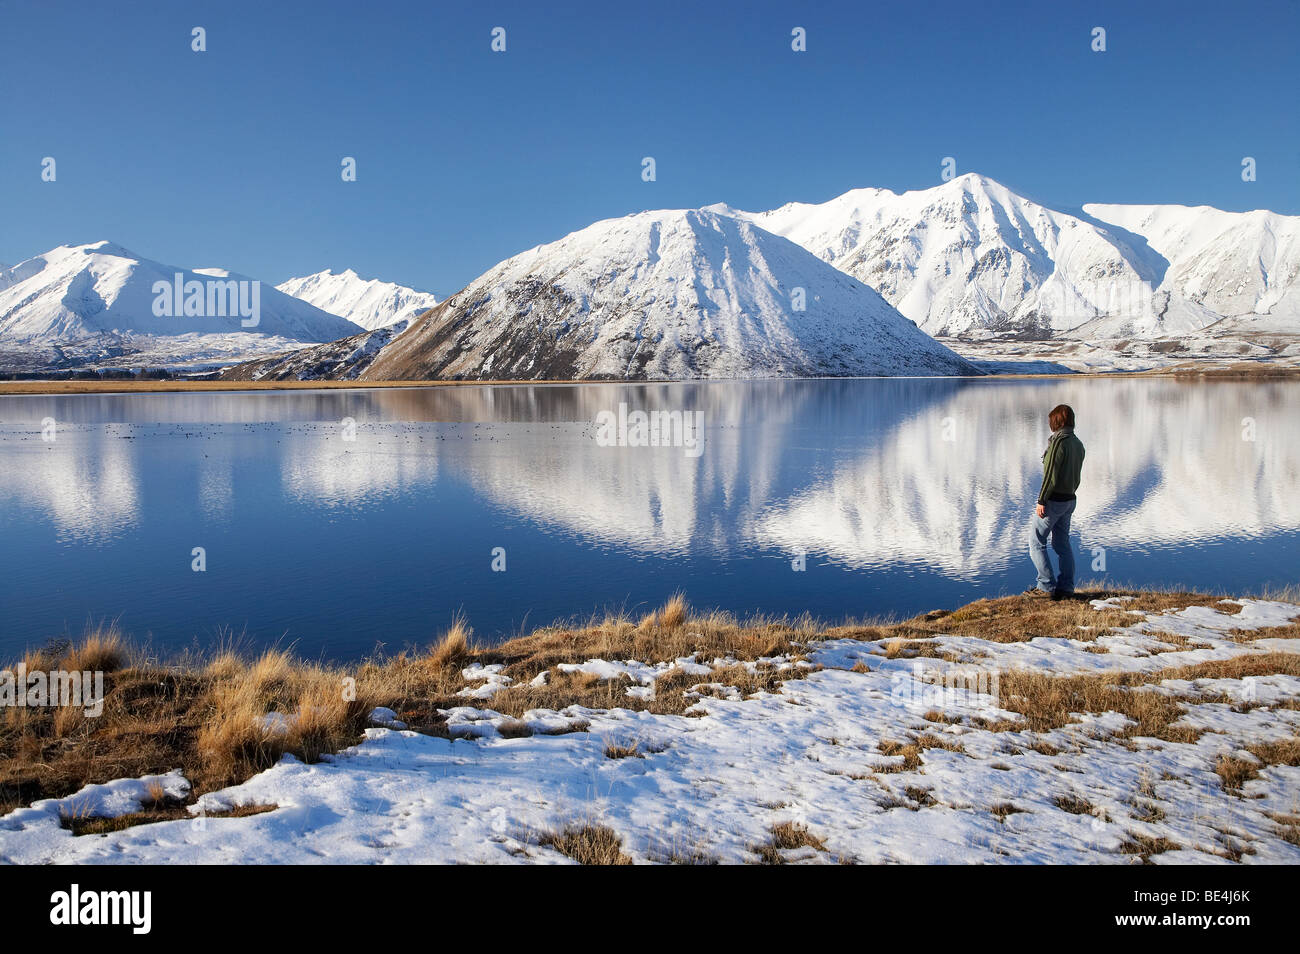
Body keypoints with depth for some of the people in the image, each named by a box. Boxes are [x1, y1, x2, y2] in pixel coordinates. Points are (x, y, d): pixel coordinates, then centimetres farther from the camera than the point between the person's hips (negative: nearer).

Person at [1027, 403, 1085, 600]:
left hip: (1054, 500, -9)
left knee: (1036, 541, 0)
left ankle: (1046, 586, -2)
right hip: (1070, 499, 9)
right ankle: (1066, 587, 15)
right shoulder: (1078, 444, 10)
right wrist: (1069, 495, 19)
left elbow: (1051, 474, -20)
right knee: (1062, 544, 13)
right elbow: (1076, 476, 14)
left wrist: (1041, 500, -16)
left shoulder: (1059, 441, -17)